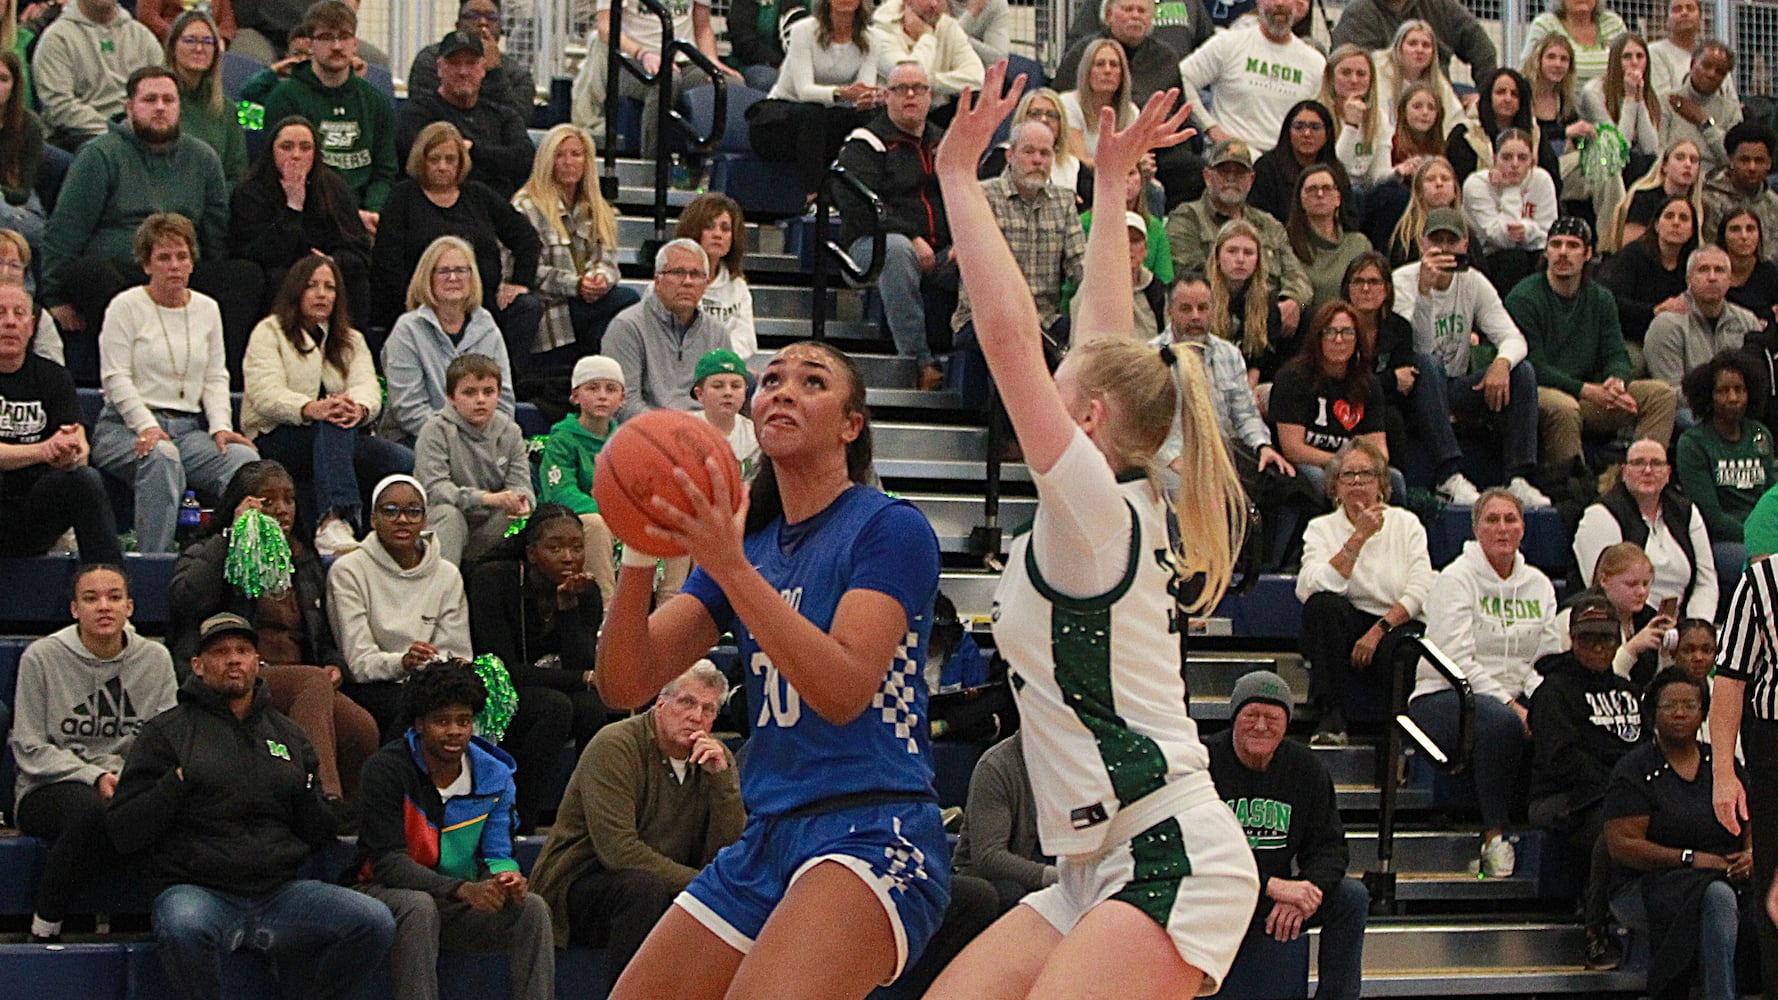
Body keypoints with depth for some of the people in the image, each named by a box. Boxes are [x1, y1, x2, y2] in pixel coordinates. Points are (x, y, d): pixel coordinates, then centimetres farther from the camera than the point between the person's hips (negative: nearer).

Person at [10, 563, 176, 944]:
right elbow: (30, 750, -3)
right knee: (92, 810, -39)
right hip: (49, 792, -2)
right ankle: (43, 928, -21)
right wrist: (94, 777, -16)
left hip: (133, 787, 2)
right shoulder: (42, 658, -1)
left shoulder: (155, 659, 7)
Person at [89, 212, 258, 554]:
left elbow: (216, 378, 16)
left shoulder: (207, 309, 18)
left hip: (189, 428, 4)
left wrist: (221, 426, -2)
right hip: (126, 427, -4)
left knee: (246, 461, -25)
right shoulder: (126, 306, 3)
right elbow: (116, 379, -5)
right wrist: (146, 425, -19)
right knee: (161, 456, -39)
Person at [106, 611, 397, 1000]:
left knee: (375, 923, -21)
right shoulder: (167, 731, 9)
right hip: (200, 889, -3)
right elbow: (123, 832, 2)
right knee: (182, 925, -39)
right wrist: (177, 783, -10)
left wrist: (307, 791, 0)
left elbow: (318, 836, 19)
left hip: (281, 891, 4)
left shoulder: (288, 734, 21)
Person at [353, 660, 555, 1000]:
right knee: (419, 908, -37)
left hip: (457, 907, 5)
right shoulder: (387, 769, -14)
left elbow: (497, 854, 3)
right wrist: (463, 889, -34)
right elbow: (388, 861, -21)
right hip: (386, 893, -5)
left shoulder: (494, 774, 2)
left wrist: (504, 877, -25)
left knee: (532, 907, -17)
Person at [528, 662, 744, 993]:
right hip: (577, 887, -6)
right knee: (644, 890, -35)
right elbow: (618, 850, -24)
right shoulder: (615, 745, -15)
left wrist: (721, 778, -17)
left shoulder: (718, 759, 3)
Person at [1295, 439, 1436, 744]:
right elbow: (1313, 589, -15)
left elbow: (1420, 593, -3)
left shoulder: (1406, 524, 8)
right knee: (1323, 604, -32)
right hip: (1344, 627, 1)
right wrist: (1359, 537, -17)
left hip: (1396, 626, -1)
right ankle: (1330, 720, -28)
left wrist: (1379, 630, -17)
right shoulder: (1321, 528, 5)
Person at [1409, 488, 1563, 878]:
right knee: (1500, 722, -39)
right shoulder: (1456, 579, -3)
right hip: (1445, 696, -5)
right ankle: (1494, 834, -27)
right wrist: (1508, 704, -21)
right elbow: (1457, 661, -12)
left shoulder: (1538, 584, 15)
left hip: (1514, 699, 5)